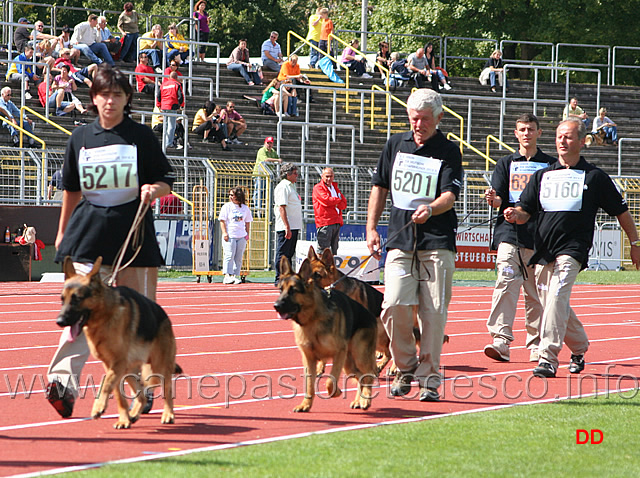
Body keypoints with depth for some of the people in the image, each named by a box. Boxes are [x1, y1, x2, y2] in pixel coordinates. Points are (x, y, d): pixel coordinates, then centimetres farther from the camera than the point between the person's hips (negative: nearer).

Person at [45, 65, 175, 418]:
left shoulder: (142, 137, 3)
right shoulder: (81, 138, 10)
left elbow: (167, 181, 5)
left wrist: (153, 189, -17)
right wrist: (63, 230, 21)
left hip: (132, 231, -1)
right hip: (89, 231, 1)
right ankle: (64, 382, -24)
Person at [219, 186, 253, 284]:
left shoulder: (245, 208, 12)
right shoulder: (226, 206, 4)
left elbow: (247, 222, 19)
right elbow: (222, 221, 1)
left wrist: (247, 234, 11)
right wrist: (224, 233, -9)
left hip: (242, 237, 3)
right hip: (230, 236, -3)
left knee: (238, 258, 2)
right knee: (229, 256, -12)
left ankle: (235, 276, 6)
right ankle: (227, 276, -15)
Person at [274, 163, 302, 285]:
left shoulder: (291, 186, 19)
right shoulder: (283, 187, -12)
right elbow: (281, 207, -19)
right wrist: (287, 227, -24)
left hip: (293, 227, 10)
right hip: (285, 228, -10)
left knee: (289, 254, 13)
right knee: (282, 254, -6)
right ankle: (280, 280, -4)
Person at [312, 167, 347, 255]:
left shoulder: (335, 188, 22)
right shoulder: (318, 188, 0)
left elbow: (344, 204, 13)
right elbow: (326, 200, -16)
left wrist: (335, 204, -7)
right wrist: (338, 200, 1)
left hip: (336, 223, 8)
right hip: (325, 223, -8)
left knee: (334, 250, 8)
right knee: (323, 249, -13)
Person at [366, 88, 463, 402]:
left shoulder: (449, 152, 2)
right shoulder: (396, 144, 13)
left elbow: (449, 196, -8)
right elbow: (380, 187, 19)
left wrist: (430, 209, -30)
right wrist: (371, 228, 11)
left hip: (437, 243, -2)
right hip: (400, 241, 2)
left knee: (434, 312, -5)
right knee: (394, 305, -11)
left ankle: (429, 377, 6)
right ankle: (405, 370, 9)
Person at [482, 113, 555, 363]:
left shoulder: (550, 165, 12)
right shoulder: (506, 163, 13)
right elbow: (499, 199, 5)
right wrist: (493, 199, -18)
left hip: (539, 236, 1)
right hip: (509, 232, -1)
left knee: (536, 293, 4)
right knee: (506, 284, -15)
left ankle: (536, 345, 13)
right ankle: (500, 340, -22)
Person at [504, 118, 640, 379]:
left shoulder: (595, 177, 5)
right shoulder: (541, 176, 14)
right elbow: (524, 212, 10)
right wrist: (515, 215, -13)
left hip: (573, 248, -5)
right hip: (543, 250, 5)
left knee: (557, 296, -22)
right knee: (554, 305, 10)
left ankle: (548, 358, -26)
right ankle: (579, 347, 34)